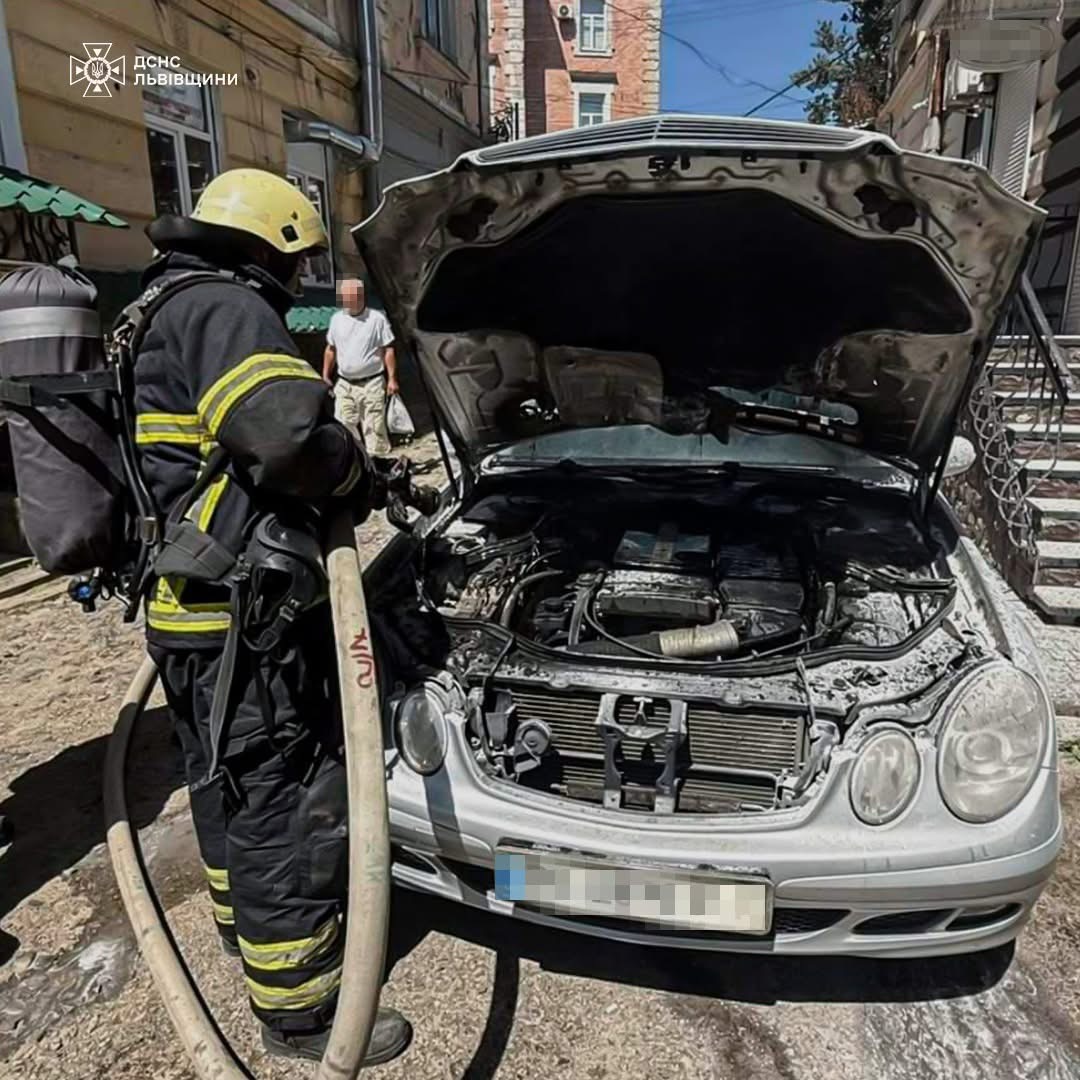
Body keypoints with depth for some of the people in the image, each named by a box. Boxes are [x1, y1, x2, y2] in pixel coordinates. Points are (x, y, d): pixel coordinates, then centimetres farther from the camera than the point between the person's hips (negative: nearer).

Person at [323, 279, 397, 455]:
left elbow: (388, 350, -4)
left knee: (374, 428, -3)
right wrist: (325, 376, 15)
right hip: (344, 385, 5)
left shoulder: (377, 318, -5)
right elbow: (331, 350, 17)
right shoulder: (336, 318, 8)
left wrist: (392, 378, -8)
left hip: (372, 384, -4)